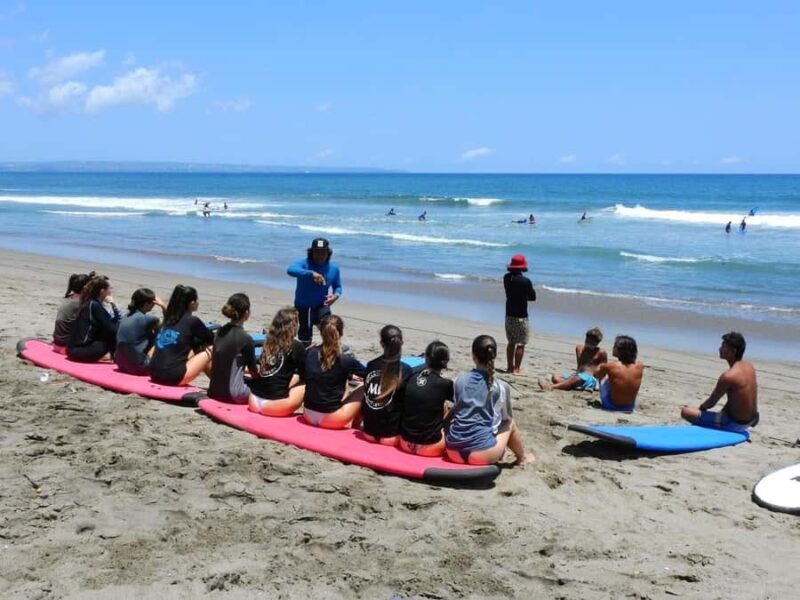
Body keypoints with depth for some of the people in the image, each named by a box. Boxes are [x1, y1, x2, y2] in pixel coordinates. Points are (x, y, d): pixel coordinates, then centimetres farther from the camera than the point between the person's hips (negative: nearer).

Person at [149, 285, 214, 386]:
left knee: (195, 351, 25)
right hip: (174, 377, -7)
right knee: (211, 351, 8)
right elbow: (211, 340, 12)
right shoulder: (192, 321, -6)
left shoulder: (170, 318, 12)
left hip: (155, 374, 7)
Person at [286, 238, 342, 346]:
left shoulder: (333, 269, -4)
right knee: (305, 337, 9)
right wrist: (311, 273, -51)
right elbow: (290, 269, -39)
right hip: (303, 307, -1)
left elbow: (337, 286, 12)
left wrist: (336, 295, -13)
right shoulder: (304, 263, -17)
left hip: (321, 305, 2)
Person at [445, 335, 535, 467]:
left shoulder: (460, 379, 1)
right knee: (510, 424, 24)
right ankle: (522, 457, 48)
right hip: (481, 454, -3)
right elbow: (506, 418, 10)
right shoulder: (501, 387, -6)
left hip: (453, 451, 3)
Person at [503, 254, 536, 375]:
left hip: (509, 314, 6)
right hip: (521, 316, -6)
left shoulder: (506, 278, -1)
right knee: (521, 344, 1)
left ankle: (510, 367, 20)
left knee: (511, 342, 15)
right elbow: (533, 297, -8)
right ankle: (516, 369, 1)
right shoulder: (525, 281, -18)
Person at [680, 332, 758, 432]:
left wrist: (700, 408, 6)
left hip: (734, 423, -9)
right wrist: (723, 410, 14)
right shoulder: (750, 367, 0)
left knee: (685, 411, -11)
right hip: (751, 419, 9)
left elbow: (711, 403, -14)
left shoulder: (728, 376, -26)